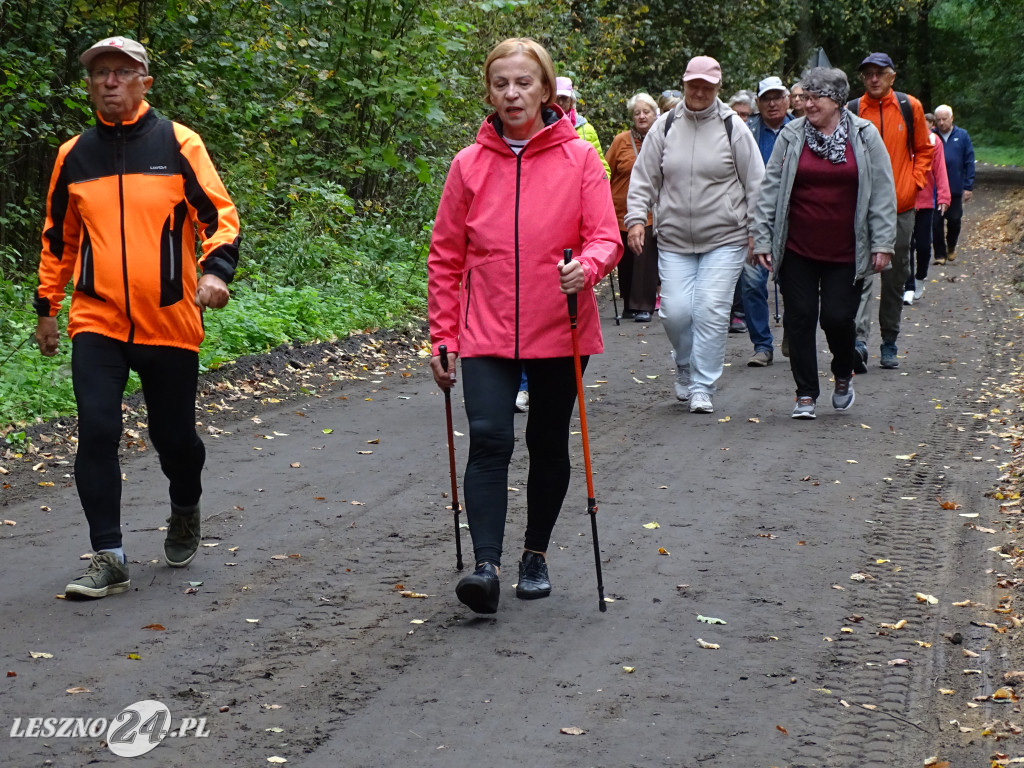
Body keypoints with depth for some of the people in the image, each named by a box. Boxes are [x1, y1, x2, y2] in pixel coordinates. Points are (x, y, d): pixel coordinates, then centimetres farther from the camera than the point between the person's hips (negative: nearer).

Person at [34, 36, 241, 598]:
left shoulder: (178, 144, -1)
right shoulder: (74, 155, 8)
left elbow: (219, 214, -4)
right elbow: (59, 236, 19)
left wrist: (215, 269, -22)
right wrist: (46, 306, 19)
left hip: (170, 321, -1)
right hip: (96, 321, 2)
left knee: (173, 434, 10)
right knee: (96, 432, -11)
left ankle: (185, 513, 41)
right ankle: (109, 558, -5)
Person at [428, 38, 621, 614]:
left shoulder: (579, 158, -2)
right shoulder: (470, 165, 2)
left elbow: (606, 238, -4)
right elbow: (446, 257, 6)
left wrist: (586, 267, -27)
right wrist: (443, 338, 4)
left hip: (560, 330, 0)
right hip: (487, 331, 0)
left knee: (549, 445, 12)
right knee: (490, 440, -15)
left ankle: (536, 556, 29)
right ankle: (487, 565, -19)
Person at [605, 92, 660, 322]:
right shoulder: (621, 141, 0)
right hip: (622, 211, 1)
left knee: (646, 259, -6)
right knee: (625, 261, 8)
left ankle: (644, 306, -1)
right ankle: (629, 305, 21)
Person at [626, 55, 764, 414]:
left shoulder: (733, 127, -1)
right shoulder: (665, 126, 5)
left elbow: (755, 182, 3)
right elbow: (643, 178, 9)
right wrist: (636, 218, -3)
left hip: (725, 239, -2)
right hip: (674, 239, 2)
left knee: (711, 311, -8)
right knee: (675, 311, -4)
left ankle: (702, 387, 3)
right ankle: (686, 368, 26)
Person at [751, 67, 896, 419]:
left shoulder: (865, 136, 1)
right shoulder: (791, 135, 3)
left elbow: (882, 193, 2)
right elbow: (770, 189, 5)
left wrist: (882, 243, -3)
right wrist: (762, 239, 0)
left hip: (845, 253, -1)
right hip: (797, 250, 1)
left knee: (838, 317, -4)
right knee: (799, 319, 1)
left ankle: (843, 377, 25)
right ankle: (805, 394, 11)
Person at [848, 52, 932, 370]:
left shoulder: (910, 107, 5)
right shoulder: (851, 111, 0)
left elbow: (924, 150, 14)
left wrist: (914, 183, 0)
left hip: (901, 206, 2)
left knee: (896, 279, 10)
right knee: (861, 274, -16)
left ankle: (889, 344, 21)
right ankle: (859, 341, -25)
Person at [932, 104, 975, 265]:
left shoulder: (962, 136, 2)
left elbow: (969, 163, 2)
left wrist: (968, 187, -3)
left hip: (956, 188, 0)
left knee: (954, 219, 6)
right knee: (937, 222, 1)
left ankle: (951, 246, 32)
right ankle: (940, 254, 10)